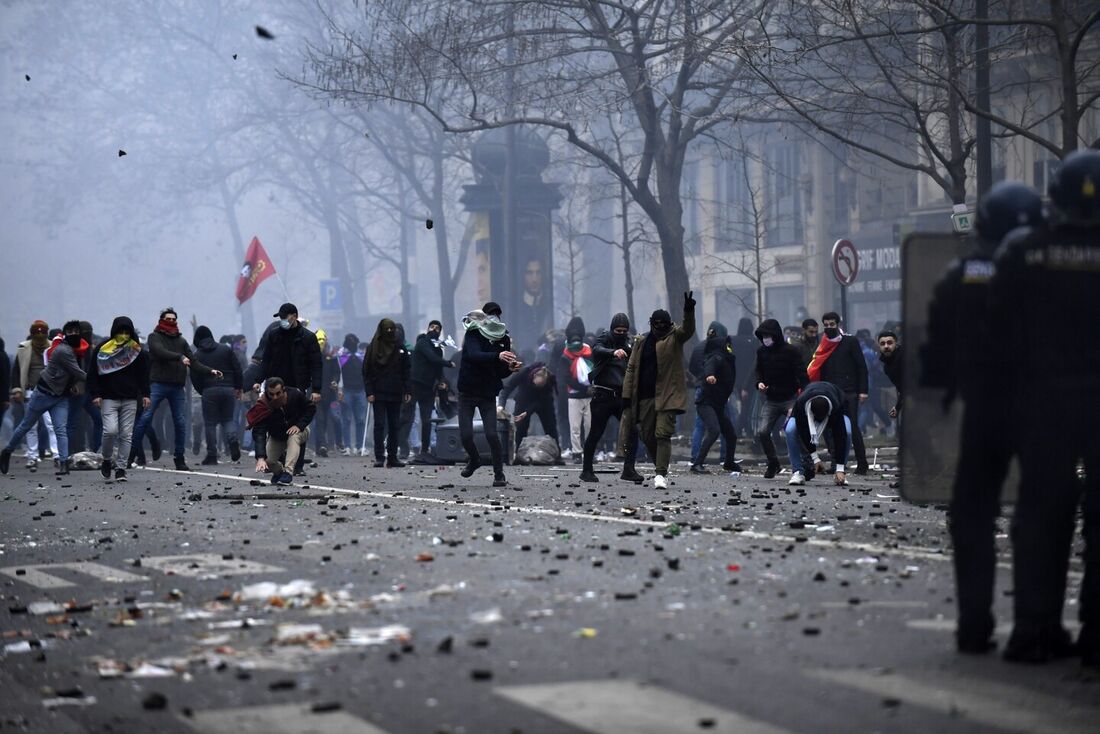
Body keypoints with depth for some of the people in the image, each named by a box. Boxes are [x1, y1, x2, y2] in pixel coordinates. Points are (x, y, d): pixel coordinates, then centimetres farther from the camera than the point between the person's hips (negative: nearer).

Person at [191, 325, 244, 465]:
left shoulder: (197, 355, 4)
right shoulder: (226, 349, 9)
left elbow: (195, 378, 2)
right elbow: (237, 368, 6)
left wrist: (202, 392, 16)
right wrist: (239, 387, 13)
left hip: (209, 391, -2)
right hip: (229, 389, 2)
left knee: (210, 423, 4)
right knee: (228, 419, 16)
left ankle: (212, 455, 1)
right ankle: (233, 439, -14)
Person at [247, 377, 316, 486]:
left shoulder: (295, 395, -28)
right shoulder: (264, 407, -32)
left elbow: (311, 408, -12)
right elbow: (259, 433, -40)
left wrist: (299, 425, -27)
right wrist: (260, 457, -52)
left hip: (298, 430, -1)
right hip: (276, 437, 1)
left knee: (294, 436, -37)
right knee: (267, 462, -17)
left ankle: (288, 472, -37)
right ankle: (279, 471, 19)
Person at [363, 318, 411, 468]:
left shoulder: (400, 348, 8)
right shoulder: (373, 348, 0)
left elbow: (406, 371, 9)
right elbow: (367, 372, -1)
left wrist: (407, 391, 1)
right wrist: (369, 392, -8)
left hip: (395, 394, 3)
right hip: (378, 394, -3)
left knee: (394, 426, 6)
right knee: (379, 425, -5)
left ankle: (392, 457, 12)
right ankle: (379, 457, -6)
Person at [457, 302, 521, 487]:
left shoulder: (503, 339, 1)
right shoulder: (473, 335, -10)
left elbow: (501, 372, 2)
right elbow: (474, 355, -33)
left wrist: (510, 369, -22)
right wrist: (497, 356, -48)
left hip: (488, 394, 1)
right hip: (467, 392, -1)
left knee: (491, 434, -12)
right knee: (466, 435, -5)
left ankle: (499, 475, -1)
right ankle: (474, 460, 27)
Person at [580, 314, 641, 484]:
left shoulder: (627, 342, 14)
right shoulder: (605, 338, -3)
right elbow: (597, 350, -26)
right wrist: (613, 352, -45)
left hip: (622, 395, 5)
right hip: (603, 395, -5)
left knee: (632, 431, -8)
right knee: (596, 433, 0)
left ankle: (628, 469, -3)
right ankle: (587, 470, 12)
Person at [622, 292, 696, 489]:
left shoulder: (675, 338, 3)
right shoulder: (641, 342, 11)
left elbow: (688, 330, -18)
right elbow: (632, 368, 12)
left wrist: (689, 311, -37)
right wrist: (627, 395, 6)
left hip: (667, 396, -5)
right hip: (645, 397, 5)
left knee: (663, 434, -14)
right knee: (647, 436, 11)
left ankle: (661, 474, -14)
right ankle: (661, 469, 29)